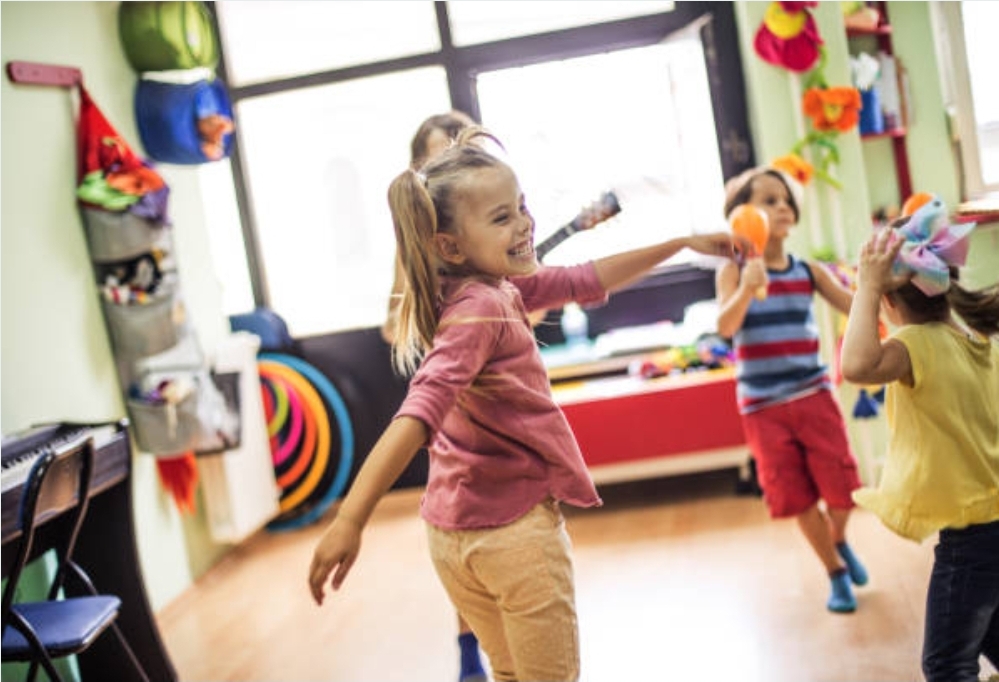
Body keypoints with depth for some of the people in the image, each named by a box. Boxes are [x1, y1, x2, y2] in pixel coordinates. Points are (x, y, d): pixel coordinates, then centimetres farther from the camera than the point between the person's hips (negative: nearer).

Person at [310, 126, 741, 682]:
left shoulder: (501, 288, 4)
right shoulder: (479, 310, -23)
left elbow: (587, 281, 17)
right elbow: (419, 412, -36)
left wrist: (684, 244, 21)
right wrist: (351, 520, -45)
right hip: (513, 527, -9)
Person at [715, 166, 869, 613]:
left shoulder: (808, 270, 4)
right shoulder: (734, 271, -6)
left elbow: (854, 306, -2)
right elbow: (725, 327, -20)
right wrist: (748, 289, -37)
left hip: (814, 395, 2)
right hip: (763, 406, -2)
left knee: (840, 485, 1)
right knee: (796, 496, 6)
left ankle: (839, 541, 36)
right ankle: (836, 571, 28)